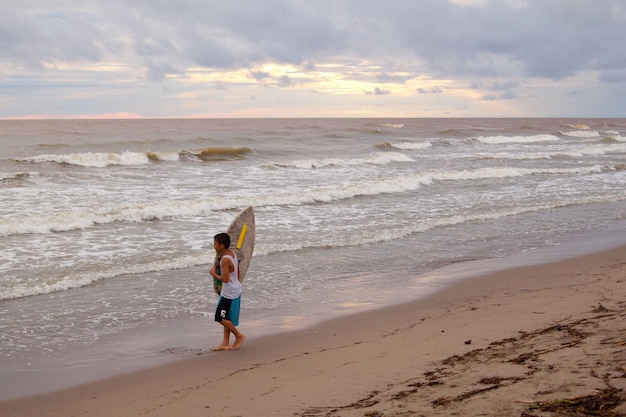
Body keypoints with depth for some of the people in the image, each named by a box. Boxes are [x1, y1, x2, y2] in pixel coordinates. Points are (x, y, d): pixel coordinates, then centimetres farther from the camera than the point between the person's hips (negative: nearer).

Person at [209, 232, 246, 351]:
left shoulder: (225, 260, -23)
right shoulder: (233, 253, 6)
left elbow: (225, 279, -26)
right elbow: (238, 272, 14)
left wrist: (214, 274, -10)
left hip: (229, 292, -10)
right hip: (235, 290, 10)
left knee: (220, 317, -1)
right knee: (227, 318, 14)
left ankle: (239, 336, 9)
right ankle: (225, 343, 19)